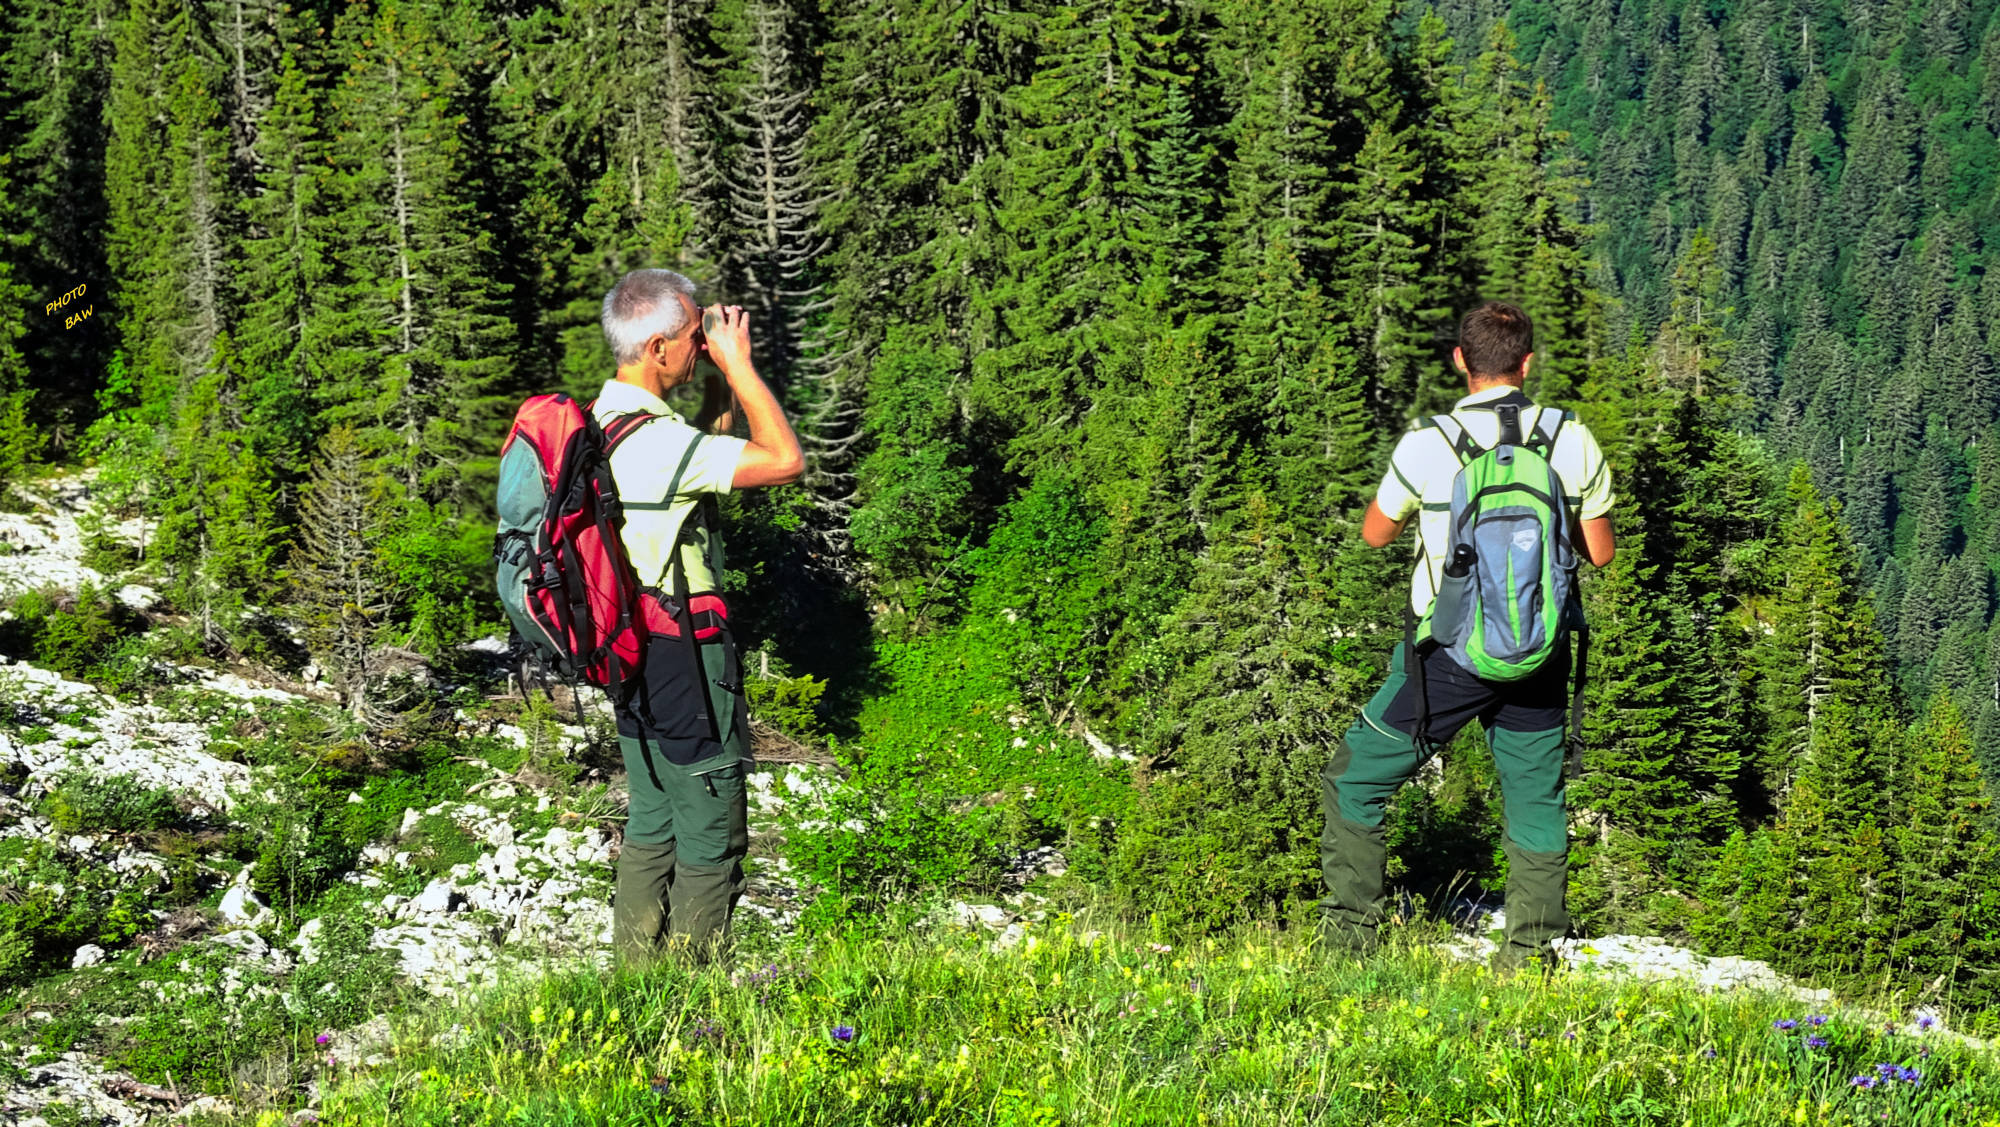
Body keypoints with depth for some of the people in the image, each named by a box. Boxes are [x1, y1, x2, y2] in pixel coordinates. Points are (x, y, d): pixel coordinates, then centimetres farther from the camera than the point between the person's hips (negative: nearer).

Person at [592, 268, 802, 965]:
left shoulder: (601, 421, 6)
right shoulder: (654, 438, -24)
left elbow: (702, 459, 22)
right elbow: (786, 461, -23)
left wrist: (722, 387, 11)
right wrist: (737, 363, -16)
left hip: (631, 646, 10)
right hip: (681, 649, -10)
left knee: (653, 822, 20)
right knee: (713, 834, 2)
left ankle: (638, 972, 27)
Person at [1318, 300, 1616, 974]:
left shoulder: (1428, 444, -11)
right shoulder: (1573, 441, -3)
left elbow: (1375, 534, 5)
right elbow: (1599, 553, 5)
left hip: (1452, 652, -3)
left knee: (1355, 782, 11)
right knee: (1536, 799, 16)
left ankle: (1347, 937, 10)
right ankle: (1532, 952, 15)